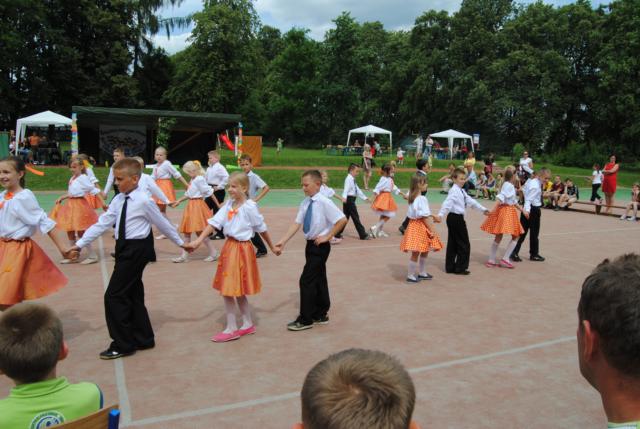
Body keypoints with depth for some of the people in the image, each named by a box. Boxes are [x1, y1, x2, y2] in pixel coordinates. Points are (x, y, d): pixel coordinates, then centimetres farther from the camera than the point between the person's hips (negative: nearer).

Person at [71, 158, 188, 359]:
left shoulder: (144, 201, -14)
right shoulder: (118, 200, 7)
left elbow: (162, 223, -6)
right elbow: (102, 223, 6)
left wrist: (180, 242, 3)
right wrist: (80, 244, 2)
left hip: (136, 250, -8)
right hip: (125, 249, 8)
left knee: (114, 295, -6)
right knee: (133, 295, 16)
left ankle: (123, 345, 7)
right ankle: (143, 339, 30)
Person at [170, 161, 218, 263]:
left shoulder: (199, 179, -14)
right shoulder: (192, 180, 14)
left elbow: (210, 192, -16)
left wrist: (218, 205, -16)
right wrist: (178, 201, 21)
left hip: (197, 206, -10)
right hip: (191, 206, 10)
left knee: (199, 231, -8)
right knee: (186, 231, 10)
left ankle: (213, 253, 2)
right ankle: (184, 255, 17)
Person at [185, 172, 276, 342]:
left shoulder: (249, 207, -14)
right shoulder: (229, 205, 4)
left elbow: (261, 228, -5)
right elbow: (214, 223, -3)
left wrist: (272, 247, 4)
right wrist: (197, 242, -11)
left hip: (241, 248, -7)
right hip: (229, 247, 7)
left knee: (229, 290, -2)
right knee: (237, 291, 14)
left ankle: (231, 329, 10)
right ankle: (248, 325, 27)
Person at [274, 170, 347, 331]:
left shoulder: (324, 202, -19)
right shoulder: (305, 203, 3)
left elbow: (342, 220, -20)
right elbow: (296, 224, 0)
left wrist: (327, 236, -15)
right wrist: (283, 241, -8)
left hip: (320, 246, -7)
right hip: (310, 244, 7)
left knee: (307, 280, -5)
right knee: (319, 280, 17)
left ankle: (305, 319, 7)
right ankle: (320, 315, 31)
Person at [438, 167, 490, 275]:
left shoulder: (461, 191, 16)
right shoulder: (454, 191, -15)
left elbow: (470, 201, 25)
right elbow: (447, 203, -29)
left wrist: (483, 209, 32)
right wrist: (440, 215, -40)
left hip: (457, 218, 10)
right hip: (456, 218, -10)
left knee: (453, 244, 12)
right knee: (464, 244, -2)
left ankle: (450, 267, 17)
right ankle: (460, 268, 6)